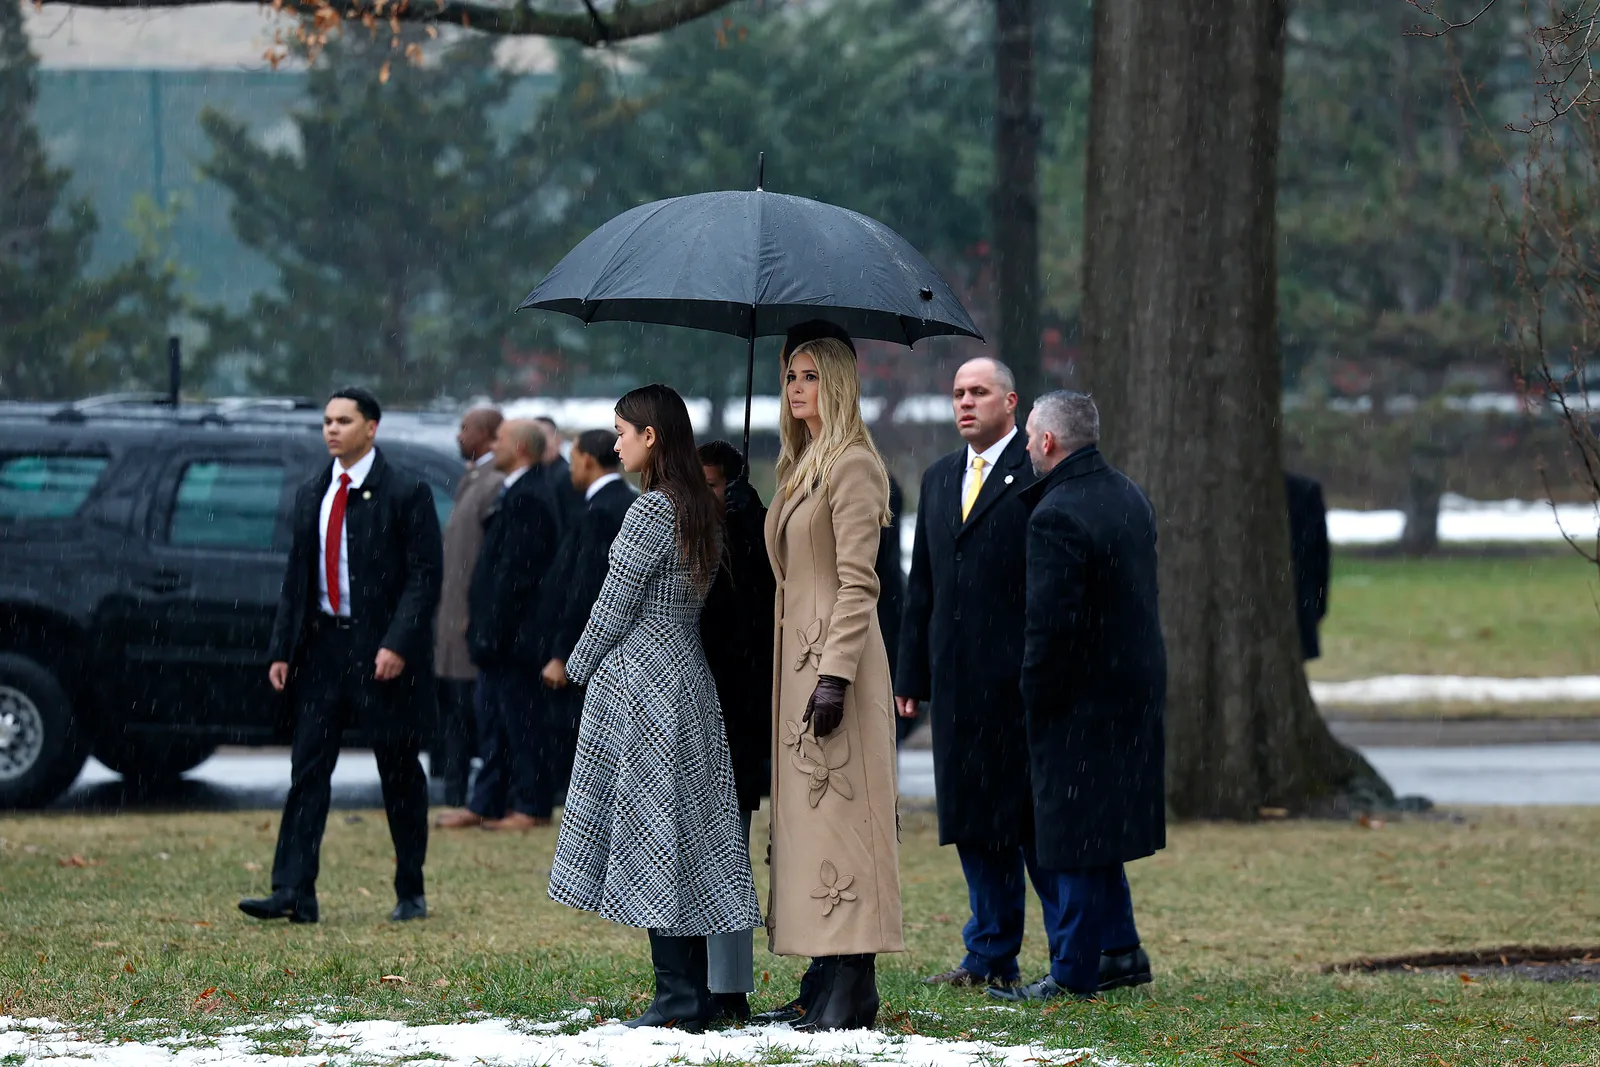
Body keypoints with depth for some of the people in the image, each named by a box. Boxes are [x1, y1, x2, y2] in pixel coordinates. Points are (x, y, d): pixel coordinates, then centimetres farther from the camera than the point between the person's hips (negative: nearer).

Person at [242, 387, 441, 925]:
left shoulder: (406, 493, -6)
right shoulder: (311, 496, 11)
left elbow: (425, 576, -10)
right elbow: (296, 577, 14)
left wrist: (398, 644, -19)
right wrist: (282, 650, 7)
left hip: (384, 653, -5)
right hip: (323, 646, 5)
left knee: (400, 776, 6)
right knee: (308, 770, -4)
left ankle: (411, 893, 16)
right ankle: (294, 893, -8)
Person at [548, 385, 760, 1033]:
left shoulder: (650, 512, -15)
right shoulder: (700, 510, 12)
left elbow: (614, 610, -13)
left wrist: (578, 668, 3)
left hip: (639, 684, -9)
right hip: (689, 679, 9)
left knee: (651, 838, -6)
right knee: (685, 836, 9)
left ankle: (680, 996, -8)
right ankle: (694, 990, 10)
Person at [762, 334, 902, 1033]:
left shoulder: (853, 465, -10)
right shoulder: (802, 467, 18)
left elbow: (857, 583, -16)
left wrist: (835, 676, -22)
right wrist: (794, 671, 17)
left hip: (835, 655, -10)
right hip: (798, 655, 10)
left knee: (838, 813, -11)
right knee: (808, 813, 8)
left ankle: (849, 999, -13)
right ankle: (826, 988, 9)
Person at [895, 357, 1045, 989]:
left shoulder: (1038, 474, -5)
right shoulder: (939, 479, 18)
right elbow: (922, 585, 20)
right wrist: (911, 674, 15)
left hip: (1020, 679, -7)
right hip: (957, 678, 7)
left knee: (1033, 813, -4)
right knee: (972, 817, 10)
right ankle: (990, 956, 18)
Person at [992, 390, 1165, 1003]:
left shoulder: (1057, 517, -20)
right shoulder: (1128, 497, 9)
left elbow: (1051, 624, -23)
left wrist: (1034, 696, -12)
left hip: (1082, 700, -9)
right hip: (1135, 691, 9)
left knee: (1075, 838, -2)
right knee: (1096, 833, 20)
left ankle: (1074, 972, 3)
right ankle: (1120, 951, 24)